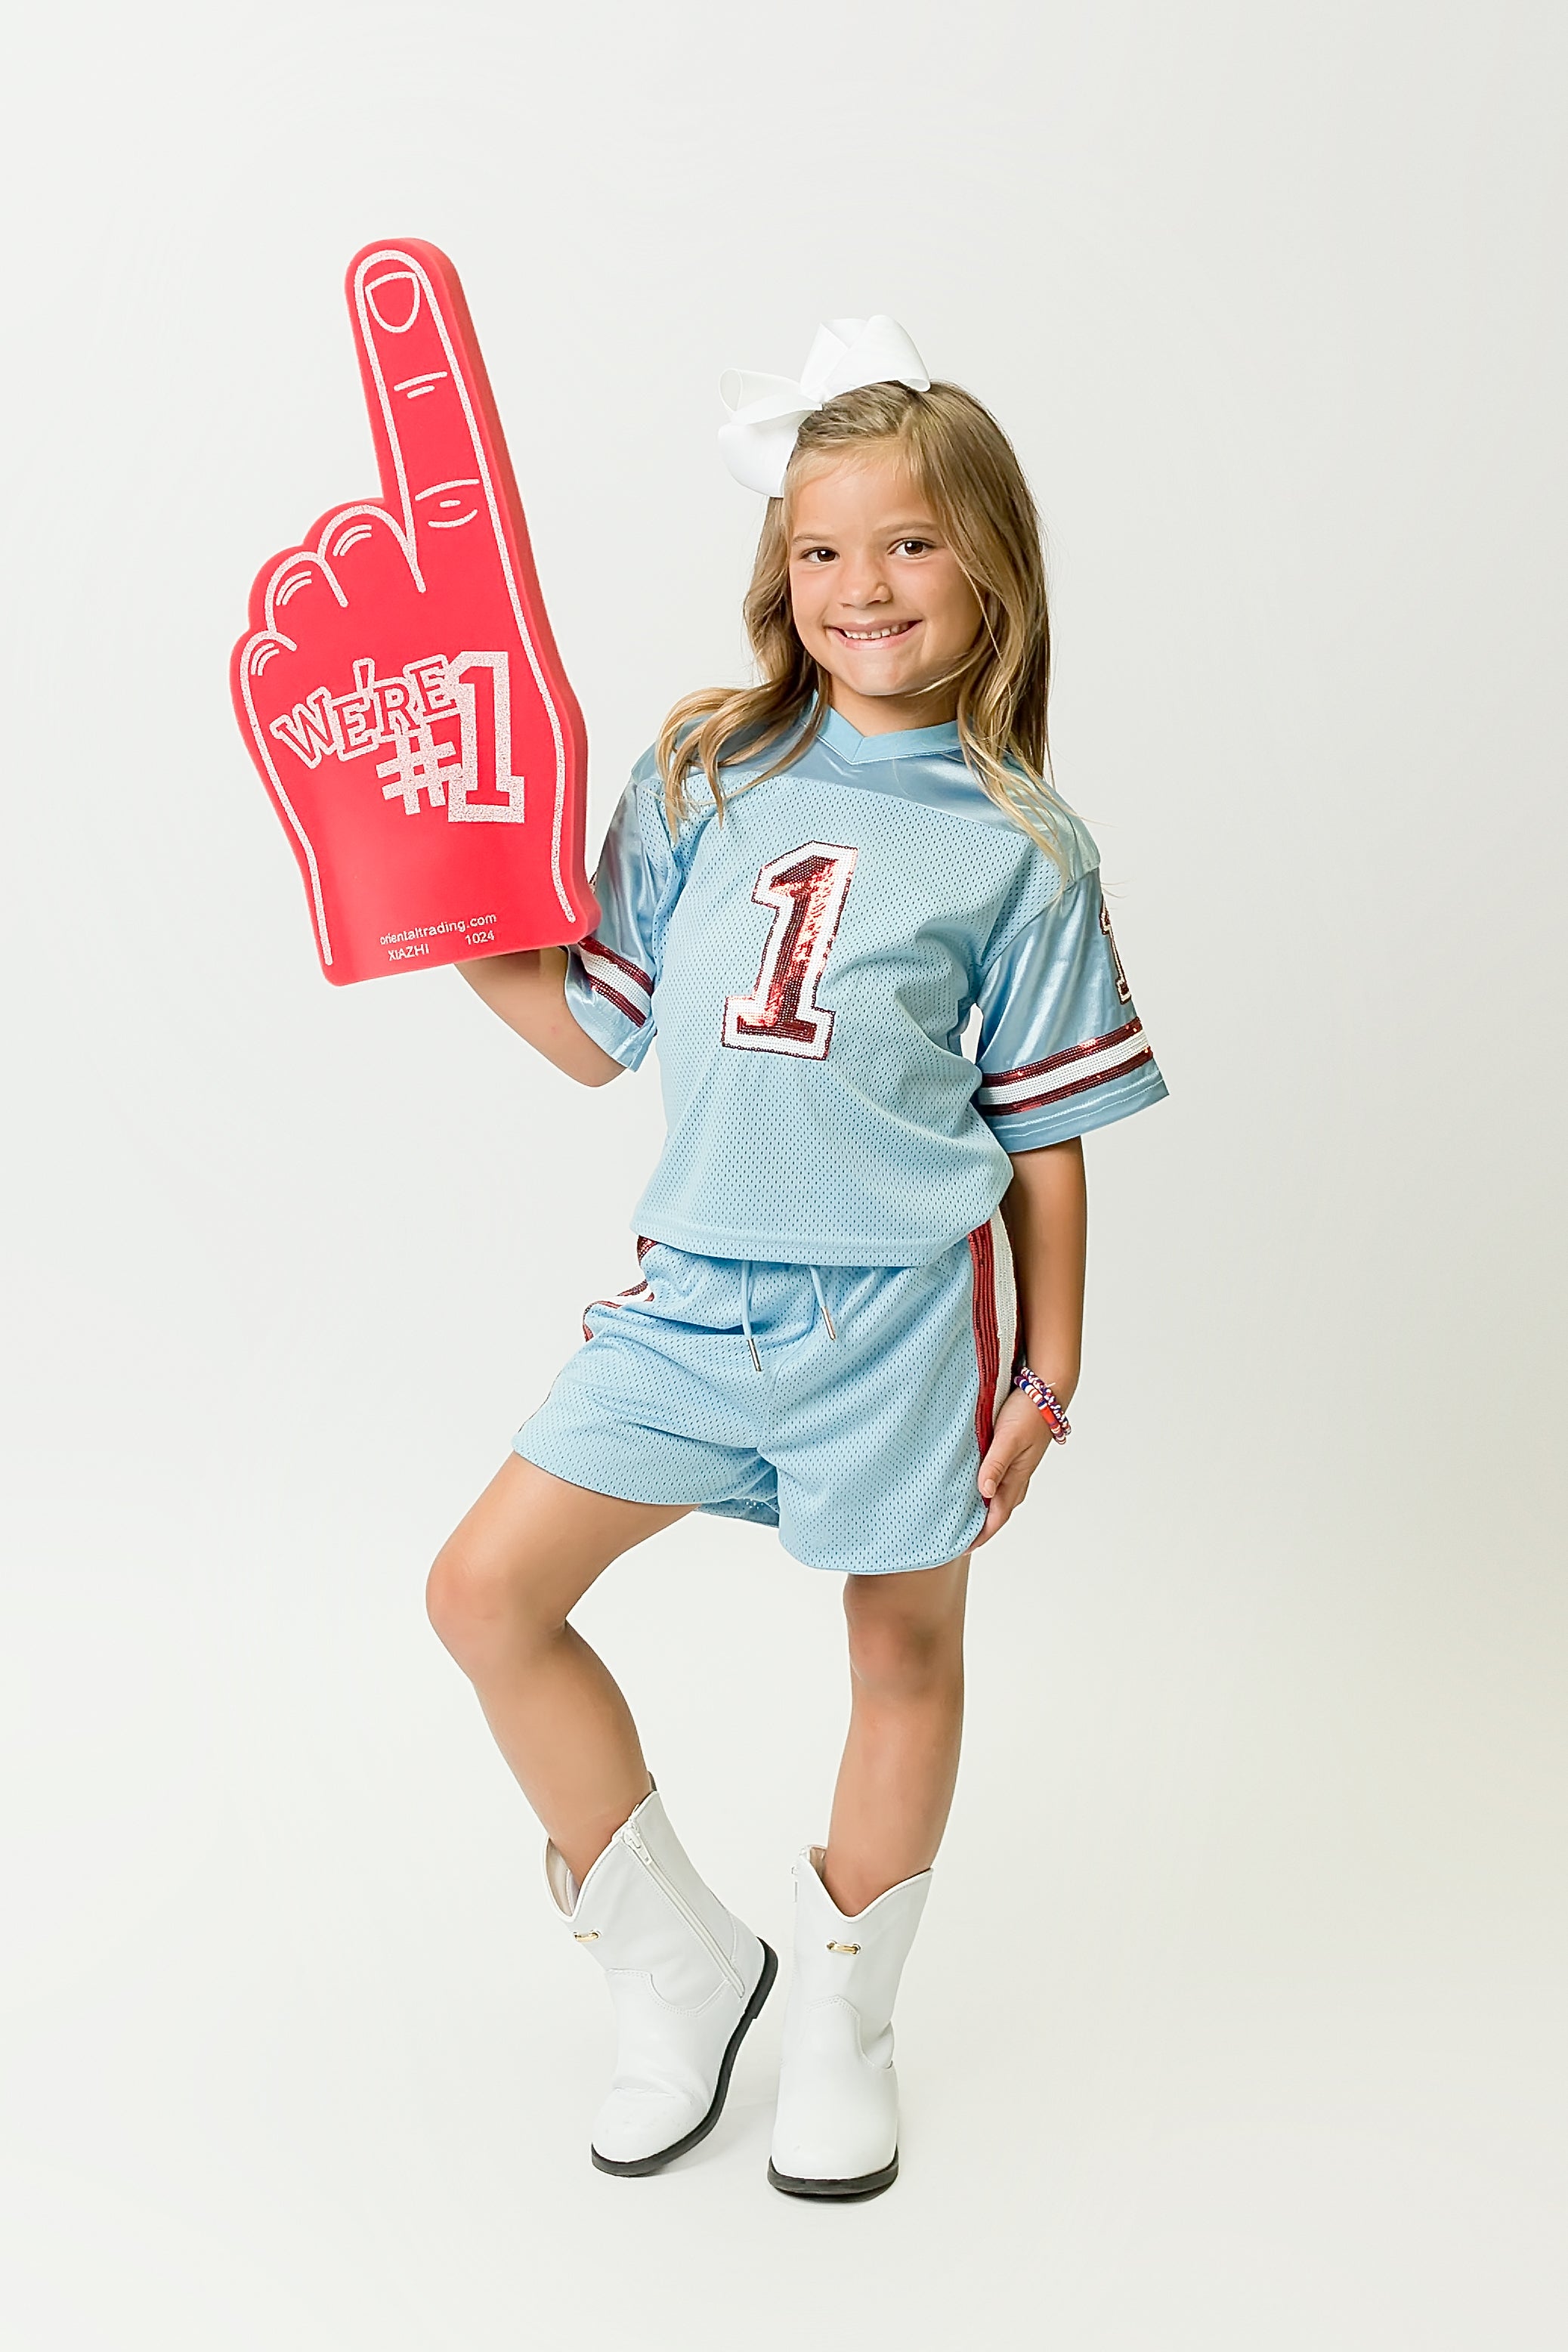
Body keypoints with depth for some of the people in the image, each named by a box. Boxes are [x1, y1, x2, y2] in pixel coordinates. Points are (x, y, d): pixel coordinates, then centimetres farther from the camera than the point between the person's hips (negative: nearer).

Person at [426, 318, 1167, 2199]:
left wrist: (1047, 1373, 2)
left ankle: (841, 2022, 37)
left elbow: (1045, 1133, 2)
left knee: (904, 1644, 10)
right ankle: (683, 1966, 20)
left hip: (904, 1297, -3)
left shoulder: (1020, 844, -1)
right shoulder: (702, 773, 5)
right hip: (696, 1284, 3)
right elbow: (596, 1029, 10)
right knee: (487, 1590, 0)